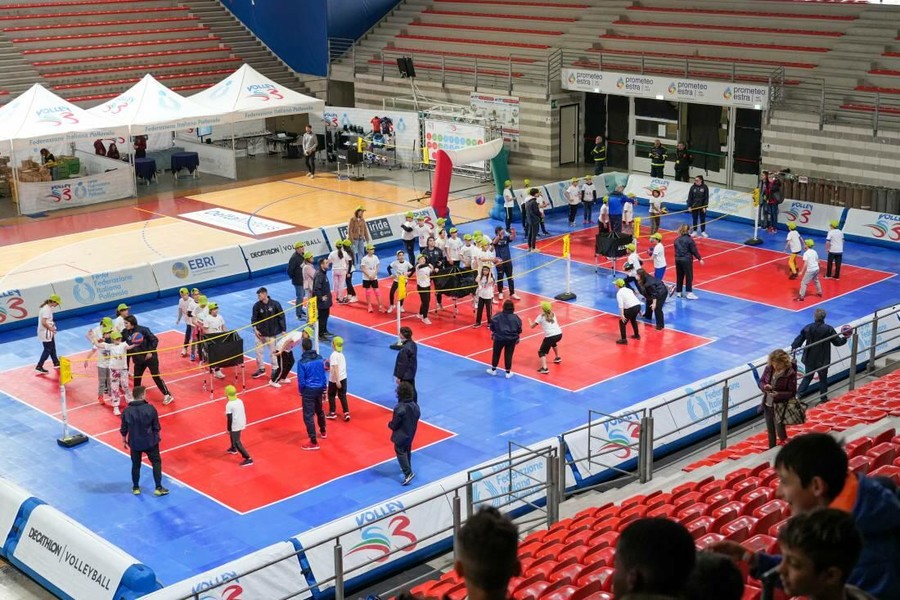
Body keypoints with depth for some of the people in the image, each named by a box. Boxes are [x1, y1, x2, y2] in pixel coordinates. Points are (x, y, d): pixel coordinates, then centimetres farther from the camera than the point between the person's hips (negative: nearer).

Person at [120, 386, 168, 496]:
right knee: (156, 463, 14)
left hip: (134, 443, 2)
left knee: (136, 465, 18)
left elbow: (124, 429, -2)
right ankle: (158, 488, 13)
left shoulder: (127, 410, -13)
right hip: (150, 441, -2)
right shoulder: (150, 408, -17)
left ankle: (136, 488, 30)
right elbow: (156, 427, -7)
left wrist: (124, 439, 16)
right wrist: (156, 437, 11)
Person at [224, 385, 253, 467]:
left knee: (236, 442, -2)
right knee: (232, 436, 34)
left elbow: (229, 418, -18)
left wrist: (228, 429, -9)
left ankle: (248, 459, -8)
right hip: (242, 423, 8)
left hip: (235, 425, -8)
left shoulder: (229, 405, -20)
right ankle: (233, 449, 58)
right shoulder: (240, 401, 2)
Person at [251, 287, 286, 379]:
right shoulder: (257, 305, -5)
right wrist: (255, 329, -12)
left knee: (273, 352, 4)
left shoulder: (275, 304, -10)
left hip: (272, 333, -2)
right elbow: (254, 318, 2)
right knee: (259, 351, 8)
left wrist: (283, 330, -6)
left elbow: (281, 317, -5)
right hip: (260, 333, 3)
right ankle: (261, 369, 23)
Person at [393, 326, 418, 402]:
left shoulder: (405, 349, -28)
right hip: (411, 373, 10)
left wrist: (398, 377, -15)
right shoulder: (413, 344, -1)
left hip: (405, 376, -10)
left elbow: (402, 365, -22)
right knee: (412, 391, 21)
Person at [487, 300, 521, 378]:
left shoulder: (498, 316, -13)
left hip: (499, 338, -1)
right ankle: (508, 372, 17)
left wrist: (493, 333, 15)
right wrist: (517, 337, 16)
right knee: (508, 355, 10)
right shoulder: (516, 317, -9)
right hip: (512, 339, 1)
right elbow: (519, 330, -2)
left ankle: (493, 370, 30)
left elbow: (492, 327, -6)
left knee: (496, 354, 17)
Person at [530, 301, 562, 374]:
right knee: (553, 343, 41)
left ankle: (544, 368, -16)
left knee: (541, 352, 4)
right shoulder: (553, 314, 16)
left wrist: (530, 322, 29)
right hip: (559, 334, 6)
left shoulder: (541, 316, 2)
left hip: (550, 336, -6)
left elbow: (532, 326, 7)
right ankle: (558, 358, 52)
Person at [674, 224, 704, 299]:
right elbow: (694, 250, -10)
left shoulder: (677, 239, 4)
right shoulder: (689, 239, -13)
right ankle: (689, 293, 3)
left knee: (679, 276, 13)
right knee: (689, 276, 2)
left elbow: (676, 250, 10)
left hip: (678, 259, 6)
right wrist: (699, 259, -1)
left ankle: (678, 292, 20)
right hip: (687, 260, -6)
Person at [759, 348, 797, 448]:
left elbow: (792, 392, -13)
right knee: (770, 430, 19)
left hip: (780, 406, -6)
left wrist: (778, 394, -28)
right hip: (767, 404, 6)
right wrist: (764, 387, -15)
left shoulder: (790, 373, -17)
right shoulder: (769, 369, -4)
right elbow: (761, 381, 9)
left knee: (780, 430, -2)